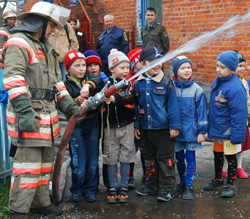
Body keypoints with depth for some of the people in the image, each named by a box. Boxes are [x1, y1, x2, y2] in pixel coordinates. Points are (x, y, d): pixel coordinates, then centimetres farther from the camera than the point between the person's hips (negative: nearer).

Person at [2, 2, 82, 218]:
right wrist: (24, 111, -27)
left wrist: (68, 104, 14)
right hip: (28, 115, -10)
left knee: (46, 161, 16)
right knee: (29, 164, -9)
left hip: (47, 114, 10)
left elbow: (56, 80, 25)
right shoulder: (18, 44, -10)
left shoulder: (46, 47, 21)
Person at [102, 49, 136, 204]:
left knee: (125, 156, 5)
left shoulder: (130, 83, -3)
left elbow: (129, 99, -22)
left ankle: (124, 188, 16)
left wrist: (114, 99, -35)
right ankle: (112, 188, 17)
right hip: (110, 126, 1)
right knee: (111, 156, 6)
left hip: (126, 125, 0)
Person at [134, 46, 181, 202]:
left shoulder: (166, 83, -6)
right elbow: (135, 106, 9)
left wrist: (175, 126, -9)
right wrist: (135, 125, 8)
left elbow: (173, 105, -6)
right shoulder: (137, 84, 2)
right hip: (145, 129, 4)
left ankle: (167, 188, 12)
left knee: (165, 159, 3)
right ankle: (151, 185, 30)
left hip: (163, 129, -4)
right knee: (149, 159, 17)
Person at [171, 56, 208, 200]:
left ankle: (189, 186, 11)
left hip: (191, 131, -2)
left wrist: (202, 131, -5)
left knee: (190, 158, 3)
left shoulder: (197, 89, -6)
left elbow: (202, 111, -3)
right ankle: (183, 181, 31)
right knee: (179, 158, 14)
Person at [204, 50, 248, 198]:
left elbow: (239, 114, -24)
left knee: (230, 156, 8)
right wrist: (210, 125, 15)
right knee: (217, 154, 22)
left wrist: (236, 135, -23)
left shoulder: (236, 87, -25)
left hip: (229, 130, -7)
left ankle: (230, 184, 24)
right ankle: (218, 179, 41)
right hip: (217, 128, 8)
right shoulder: (217, 82, 1)